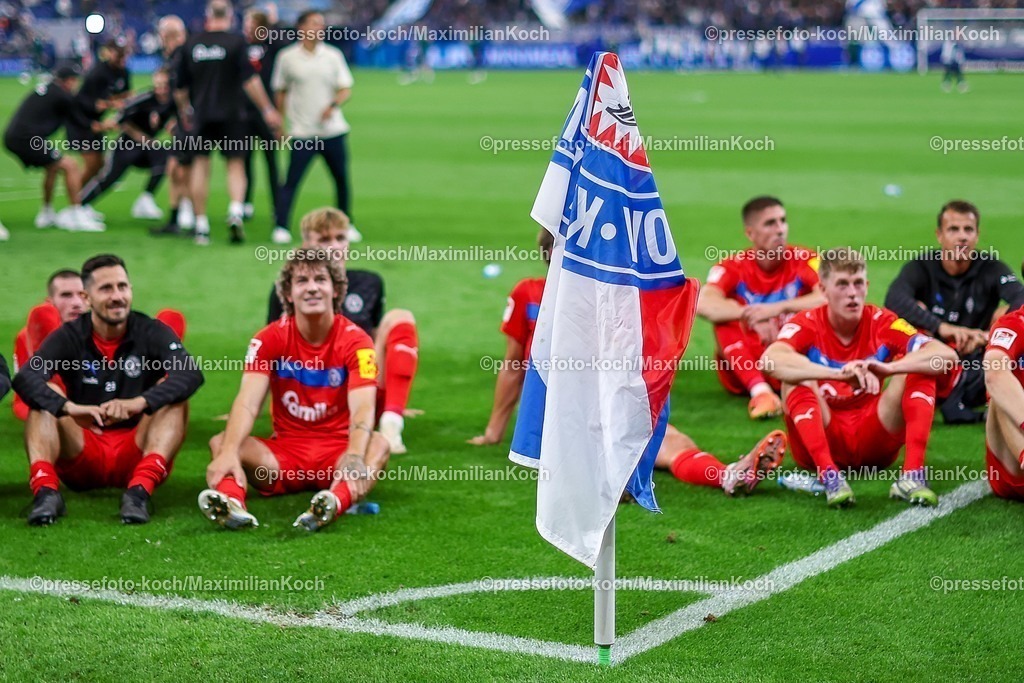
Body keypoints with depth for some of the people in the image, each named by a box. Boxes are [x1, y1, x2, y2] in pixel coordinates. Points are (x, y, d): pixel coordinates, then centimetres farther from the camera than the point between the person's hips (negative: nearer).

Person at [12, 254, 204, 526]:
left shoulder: (151, 333, -2)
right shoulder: (69, 337, 0)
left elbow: (190, 373, -21)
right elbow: (25, 378, -18)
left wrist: (140, 403, -38)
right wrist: (70, 408, -38)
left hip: (136, 454, 0)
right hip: (81, 460, 1)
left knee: (171, 394, -21)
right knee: (45, 398, -18)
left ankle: (141, 489, -39)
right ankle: (45, 489, -40)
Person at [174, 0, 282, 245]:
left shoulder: (192, 44, 4)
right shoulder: (236, 42, -6)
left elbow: (180, 88, 9)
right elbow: (249, 80, -12)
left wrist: (184, 112, 26)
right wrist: (267, 110, -6)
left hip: (201, 115, 2)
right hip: (231, 113, -2)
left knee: (201, 165, 9)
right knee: (236, 163, 6)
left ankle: (201, 225, 9)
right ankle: (235, 210, -17)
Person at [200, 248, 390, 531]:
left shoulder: (355, 341, -8)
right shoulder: (270, 338, -4)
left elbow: (362, 408, -24)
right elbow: (248, 402, -18)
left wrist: (354, 458, -47)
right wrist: (229, 452, -39)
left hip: (336, 451, -2)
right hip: (283, 453, 2)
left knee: (378, 444, -33)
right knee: (220, 442, -23)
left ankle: (336, 502, -65)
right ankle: (232, 501, -57)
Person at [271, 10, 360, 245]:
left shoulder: (333, 55, 5)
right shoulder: (287, 57, 2)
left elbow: (346, 89, 4)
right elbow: (280, 91, 11)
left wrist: (333, 105, -16)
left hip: (333, 130, 2)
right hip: (302, 133, -2)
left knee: (341, 179, 6)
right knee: (292, 181, -8)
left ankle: (346, 225, 20)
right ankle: (281, 227, -3)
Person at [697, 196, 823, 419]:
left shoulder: (803, 260, -4)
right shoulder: (733, 267, -5)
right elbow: (704, 304, -25)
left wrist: (778, 308, -34)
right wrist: (750, 315, -39)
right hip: (743, 374, 0)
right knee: (725, 314, -25)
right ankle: (759, 390, -38)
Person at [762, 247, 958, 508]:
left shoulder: (882, 323, -5)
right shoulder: (806, 325, -10)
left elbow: (947, 356, -19)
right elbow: (770, 359, -33)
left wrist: (888, 367, -37)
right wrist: (839, 374, -46)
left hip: (873, 443, 2)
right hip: (821, 441, -2)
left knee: (919, 370, -16)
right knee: (798, 379, -27)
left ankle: (913, 475, -29)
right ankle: (829, 476, -39)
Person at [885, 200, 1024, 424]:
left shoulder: (991, 269, -3)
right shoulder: (922, 268, -6)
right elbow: (894, 300, -28)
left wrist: (992, 333, -41)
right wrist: (941, 327, -41)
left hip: (976, 376, 1)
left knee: (1004, 315, -17)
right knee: (917, 310, -23)